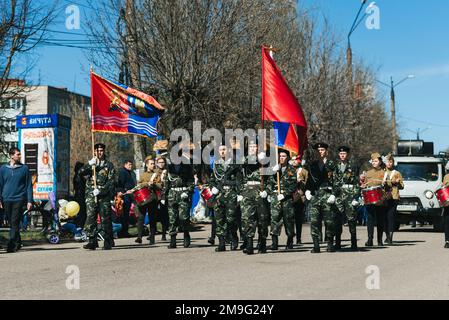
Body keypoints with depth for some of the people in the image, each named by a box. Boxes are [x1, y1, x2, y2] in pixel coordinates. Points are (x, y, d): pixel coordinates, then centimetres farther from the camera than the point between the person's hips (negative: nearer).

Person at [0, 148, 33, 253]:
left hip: (19, 199, -3)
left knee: (15, 223, -11)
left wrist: (29, 200, -1)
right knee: (11, 223, 9)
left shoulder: (24, 168, 4)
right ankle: (18, 242, 22)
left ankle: (12, 244, -13)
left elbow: (29, 185, 5)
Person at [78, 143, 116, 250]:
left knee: (105, 219, -2)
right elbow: (81, 172, -1)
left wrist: (100, 191, -13)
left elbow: (111, 181, -1)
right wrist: (89, 164, -17)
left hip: (104, 196, -2)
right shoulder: (90, 164, 16)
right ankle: (92, 242, -6)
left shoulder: (109, 165, 8)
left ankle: (108, 242, 5)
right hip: (91, 195, 2)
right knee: (90, 218, -7)